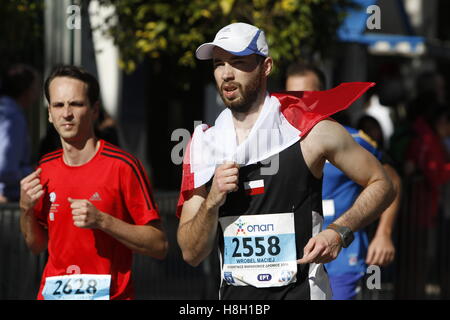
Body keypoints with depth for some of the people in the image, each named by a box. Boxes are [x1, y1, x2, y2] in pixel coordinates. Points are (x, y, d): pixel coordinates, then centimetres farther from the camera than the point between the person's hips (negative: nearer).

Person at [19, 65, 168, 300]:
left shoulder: (122, 166, -11)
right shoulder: (46, 168, 6)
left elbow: (159, 245, -12)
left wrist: (101, 221, -21)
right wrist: (26, 209, -2)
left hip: (109, 293, -5)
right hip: (52, 292, 5)